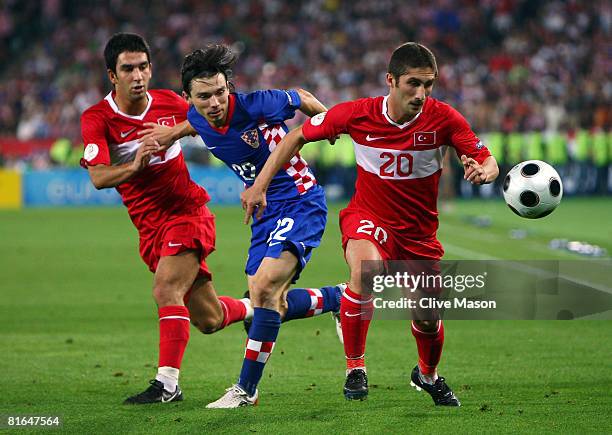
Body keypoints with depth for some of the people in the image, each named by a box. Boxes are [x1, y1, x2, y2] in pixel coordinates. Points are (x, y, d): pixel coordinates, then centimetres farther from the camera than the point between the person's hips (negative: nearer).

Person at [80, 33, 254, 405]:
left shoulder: (169, 103, -3)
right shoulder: (97, 119, -10)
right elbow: (98, 177, -24)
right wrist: (133, 166, -41)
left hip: (189, 211, -1)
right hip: (151, 226, 2)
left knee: (166, 289, -24)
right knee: (208, 320, 6)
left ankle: (167, 384, -20)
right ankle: (253, 308, 40)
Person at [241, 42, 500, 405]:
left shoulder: (444, 118, -16)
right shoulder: (357, 114, -17)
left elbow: (488, 161, -12)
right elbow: (298, 136, -3)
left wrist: (482, 172, -37)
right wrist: (260, 185, -5)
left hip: (420, 231, 2)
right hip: (368, 217, -2)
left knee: (428, 321, 3)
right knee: (366, 270, -35)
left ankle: (428, 375, 41)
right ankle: (355, 368, -16)